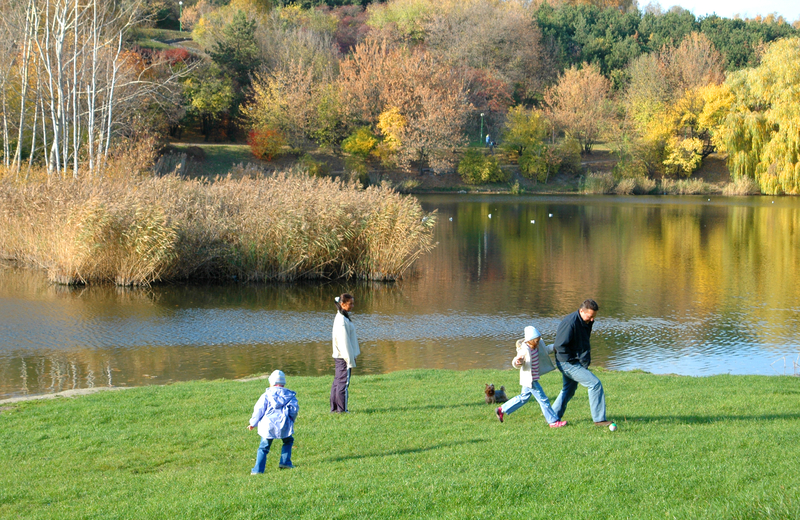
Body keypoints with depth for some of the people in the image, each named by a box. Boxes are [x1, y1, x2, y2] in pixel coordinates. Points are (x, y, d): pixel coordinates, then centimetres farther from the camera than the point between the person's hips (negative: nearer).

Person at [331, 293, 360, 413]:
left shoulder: (340, 317, 13)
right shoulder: (342, 320, -19)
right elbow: (344, 342, -20)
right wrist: (350, 360, -18)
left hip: (338, 356, 10)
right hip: (344, 357, -10)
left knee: (337, 381, 13)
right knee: (344, 382, -5)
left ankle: (334, 407, 18)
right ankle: (341, 409, -1)